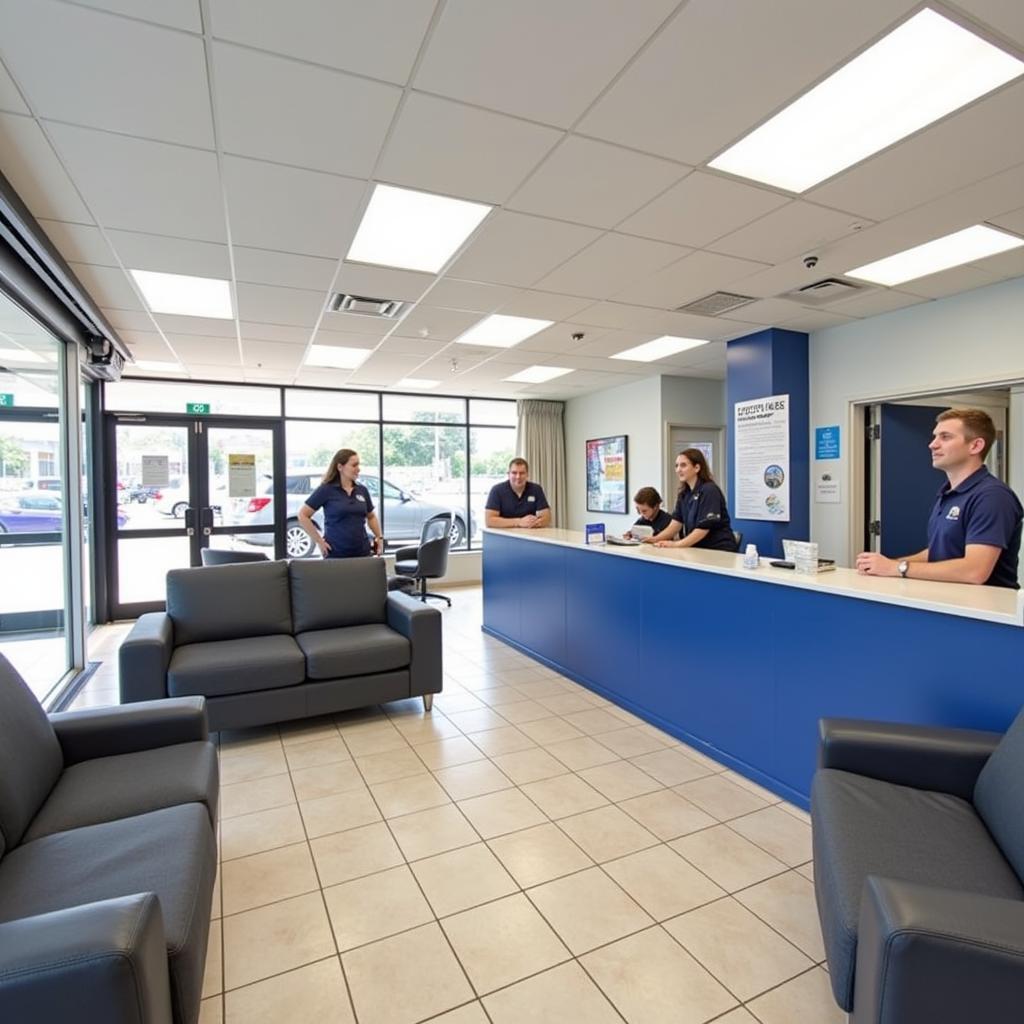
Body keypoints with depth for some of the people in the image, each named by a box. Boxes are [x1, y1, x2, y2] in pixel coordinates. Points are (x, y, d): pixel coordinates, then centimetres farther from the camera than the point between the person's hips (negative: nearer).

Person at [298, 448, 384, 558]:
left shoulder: (362, 490, 8)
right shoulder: (326, 490, -5)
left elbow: (371, 516, 21)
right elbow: (303, 515, -4)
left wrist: (379, 537, 9)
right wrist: (319, 541, -7)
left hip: (362, 552, 4)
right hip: (336, 553, -4)